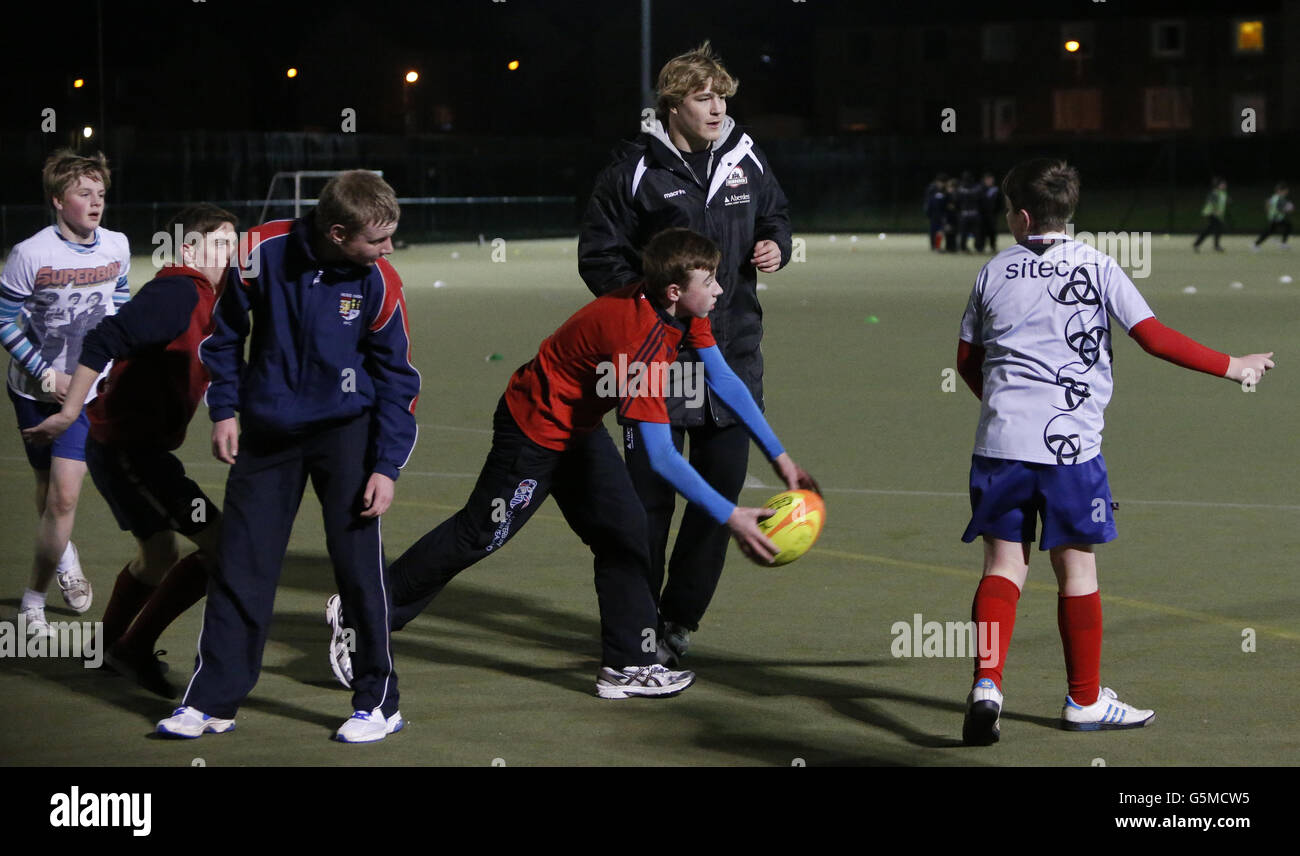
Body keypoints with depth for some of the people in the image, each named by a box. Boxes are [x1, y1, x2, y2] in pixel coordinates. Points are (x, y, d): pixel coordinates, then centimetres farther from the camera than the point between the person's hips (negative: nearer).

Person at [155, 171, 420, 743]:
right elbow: (226, 330, 2)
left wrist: (386, 465, -10)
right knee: (240, 564, 4)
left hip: (344, 428, -1)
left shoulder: (379, 283, -15)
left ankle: (378, 702, 7)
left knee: (358, 563, -6)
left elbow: (396, 378, -6)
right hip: (266, 430, 1)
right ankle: (212, 701, 13)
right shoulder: (263, 251, -15)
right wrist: (224, 409, 1)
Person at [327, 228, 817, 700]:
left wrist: (778, 456, 0)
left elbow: (723, 379, 2)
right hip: (536, 429, -9)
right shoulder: (640, 338, -36)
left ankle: (628, 667, 6)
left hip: (578, 427, 9)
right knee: (478, 536, 2)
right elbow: (660, 457, -37)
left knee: (623, 531, 3)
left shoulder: (684, 315, -10)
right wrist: (729, 517, -36)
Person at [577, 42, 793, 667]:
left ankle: (680, 619, 21)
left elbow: (775, 213, 21)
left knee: (721, 491, 7)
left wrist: (776, 246, -1)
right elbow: (599, 257, -5)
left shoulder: (745, 160, 6)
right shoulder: (636, 171, -7)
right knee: (650, 494, -1)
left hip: (733, 353, 5)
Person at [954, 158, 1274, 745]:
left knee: (1004, 564, 4)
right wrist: (1230, 366, 7)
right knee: (1076, 568, 8)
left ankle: (986, 683, -15)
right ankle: (1085, 700, 18)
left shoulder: (993, 272, 9)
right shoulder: (1095, 268, 1)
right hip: (1070, 444, -2)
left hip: (1001, 438, 2)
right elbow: (1154, 337, -3)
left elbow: (967, 361, 18)